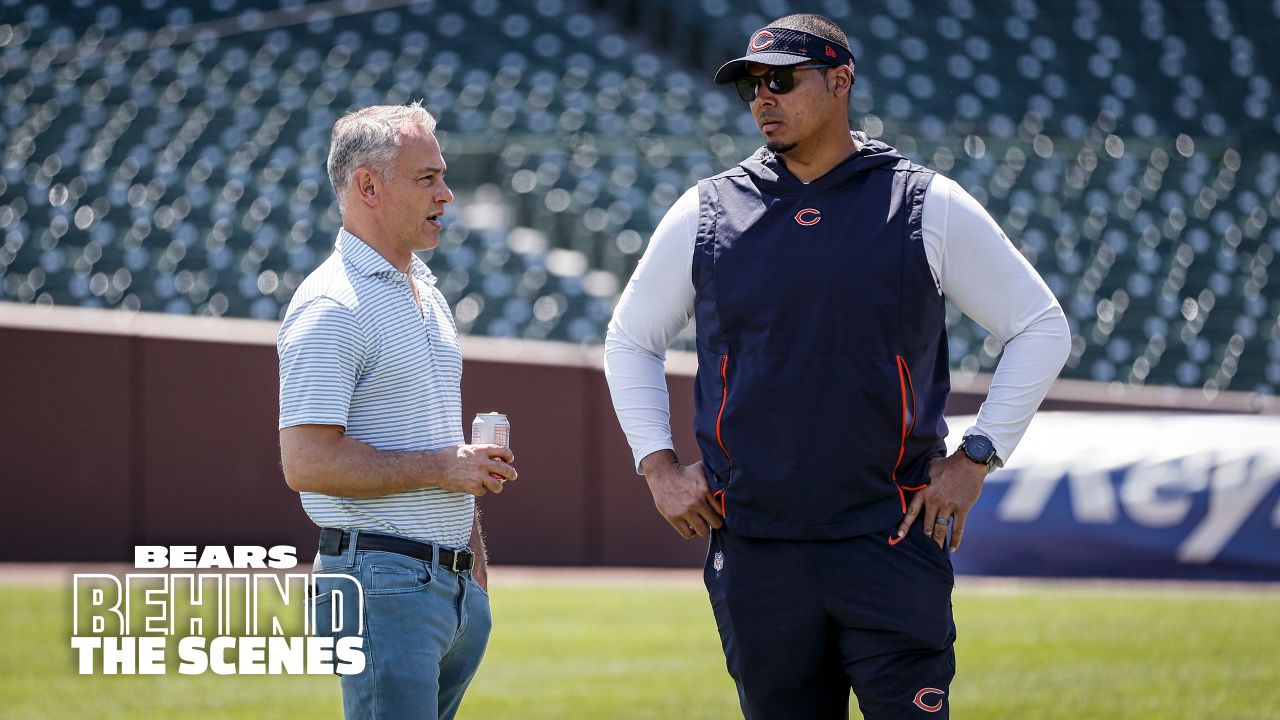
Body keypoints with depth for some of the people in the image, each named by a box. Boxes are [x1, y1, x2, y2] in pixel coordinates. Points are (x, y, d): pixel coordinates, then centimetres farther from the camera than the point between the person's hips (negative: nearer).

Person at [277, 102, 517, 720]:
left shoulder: (426, 292, 19)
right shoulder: (331, 308, -12)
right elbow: (307, 463, -20)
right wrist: (444, 467, -14)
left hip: (455, 584, 9)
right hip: (382, 583, -9)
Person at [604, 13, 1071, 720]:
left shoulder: (929, 207, 2)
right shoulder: (704, 212, 8)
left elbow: (1040, 327, 7)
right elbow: (630, 339, 20)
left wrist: (974, 458, 0)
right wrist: (659, 468, 7)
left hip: (890, 542, -2)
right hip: (752, 549, 2)